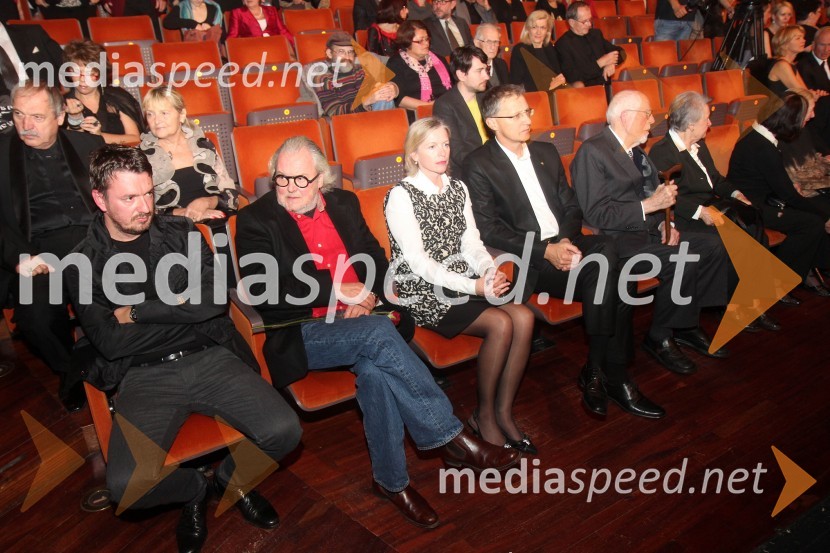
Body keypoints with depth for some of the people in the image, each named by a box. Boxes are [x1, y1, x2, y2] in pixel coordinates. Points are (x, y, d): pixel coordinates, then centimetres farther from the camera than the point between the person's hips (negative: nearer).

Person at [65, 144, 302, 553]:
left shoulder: (179, 233, 8)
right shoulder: (83, 264, 2)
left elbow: (215, 297, -6)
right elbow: (110, 342, -8)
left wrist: (138, 311, -7)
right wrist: (188, 310, -5)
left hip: (210, 359, 2)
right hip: (145, 377, -1)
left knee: (284, 431, -19)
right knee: (126, 486, -25)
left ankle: (232, 476, 15)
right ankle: (195, 487, 11)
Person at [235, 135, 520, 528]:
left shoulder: (344, 203, 12)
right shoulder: (255, 220, -2)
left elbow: (375, 257, 16)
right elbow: (264, 291, -11)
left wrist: (368, 293, -7)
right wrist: (338, 290, -14)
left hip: (360, 321, 4)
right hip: (302, 334, -4)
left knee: (374, 368, -31)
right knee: (378, 332, -32)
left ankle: (391, 479, -14)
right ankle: (453, 439, -23)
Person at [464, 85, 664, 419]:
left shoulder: (546, 153, 18)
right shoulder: (478, 165, -2)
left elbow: (571, 207, 16)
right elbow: (489, 231, -10)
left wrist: (566, 240, -7)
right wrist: (545, 250, -18)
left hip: (565, 244, 6)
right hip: (526, 260, -6)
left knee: (607, 249, -26)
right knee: (608, 280, -25)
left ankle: (597, 373, -14)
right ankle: (612, 376, -8)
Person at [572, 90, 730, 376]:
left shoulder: (635, 149, 16)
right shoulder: (592, 152, -13)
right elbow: (596, 215, -20)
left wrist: (664, 222, 2)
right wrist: (649, 206, -22)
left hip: (647, 229, 9)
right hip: (616, 241, -9)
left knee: (712, 246, -3)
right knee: (683, 262, -25)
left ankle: (687, 325, 10)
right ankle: (659, 338, -5)